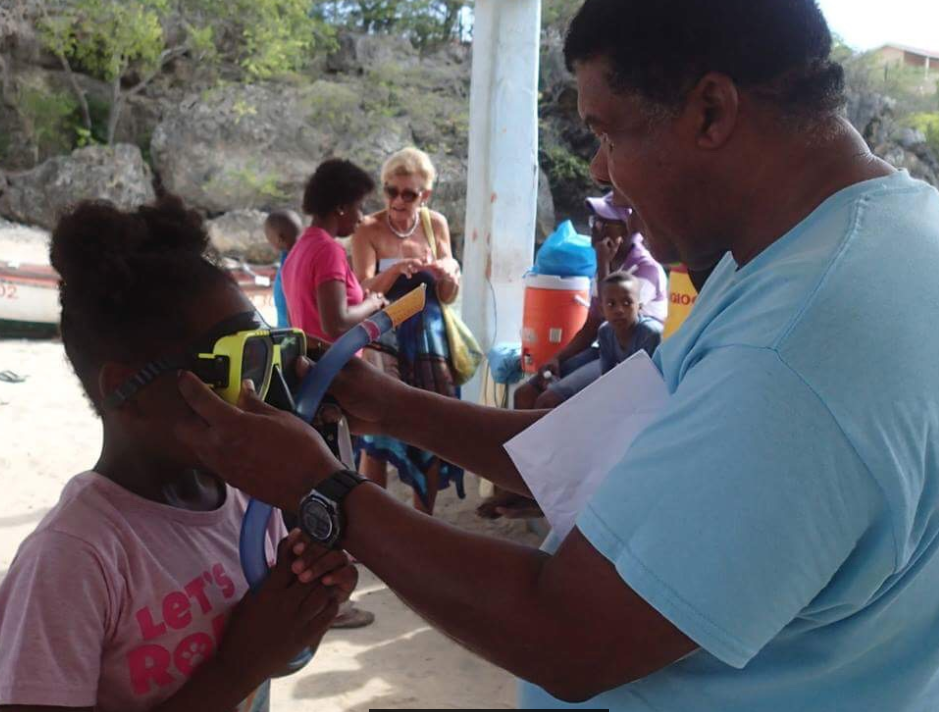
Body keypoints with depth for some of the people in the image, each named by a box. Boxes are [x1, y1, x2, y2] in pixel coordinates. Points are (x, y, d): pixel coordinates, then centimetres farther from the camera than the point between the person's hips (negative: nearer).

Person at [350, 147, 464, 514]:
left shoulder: (436, 224, 3)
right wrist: (395, 270, -30)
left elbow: (447, 298, 6)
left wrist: (449, 276, -16)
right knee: (376, 429, -8)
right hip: (384, 339, -3)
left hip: (429, 336, 3)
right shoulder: (368, 230, -6)